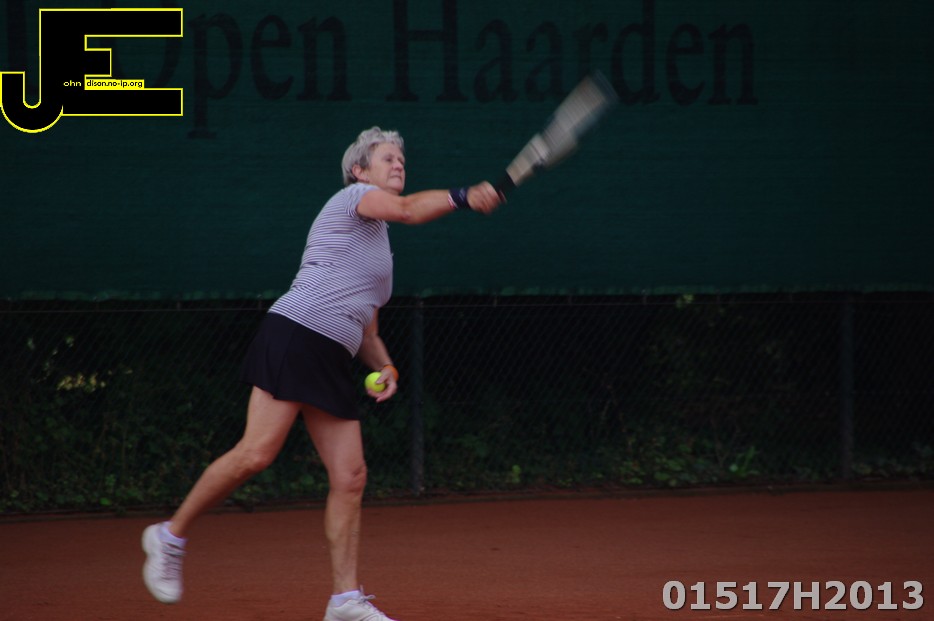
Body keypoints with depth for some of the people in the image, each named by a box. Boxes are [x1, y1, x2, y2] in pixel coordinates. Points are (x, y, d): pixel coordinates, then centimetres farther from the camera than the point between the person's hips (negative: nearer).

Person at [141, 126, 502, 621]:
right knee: (256, 454, -18)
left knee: (351, 476, -1)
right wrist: (461, 198, -29)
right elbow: (406, 210, -18)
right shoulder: (352, 197, 4)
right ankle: (170, 537, -2)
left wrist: (385, 367, 12)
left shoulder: (377, 244, 27)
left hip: (331, 365, 9)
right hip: (294, 335, -9)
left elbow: (366, 329, 30)